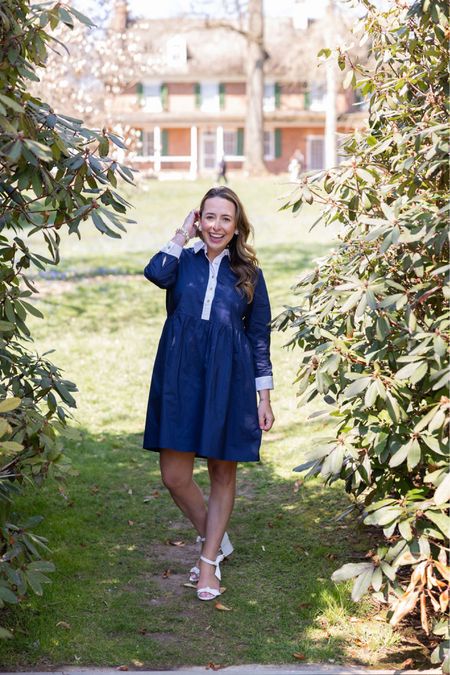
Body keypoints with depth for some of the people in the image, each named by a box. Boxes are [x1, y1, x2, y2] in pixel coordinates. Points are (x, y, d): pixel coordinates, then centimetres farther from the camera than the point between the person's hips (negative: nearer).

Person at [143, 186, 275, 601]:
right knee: (174, 476, 0)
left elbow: (260, 337, 6)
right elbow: (156, 273, -20)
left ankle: (210, 559, 22)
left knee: (223, 473, 8)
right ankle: (214, 538, 25)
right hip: (181, 380, 1)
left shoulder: (248, 274, 5)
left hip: (228, 383, 0)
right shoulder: (184, 262, 5)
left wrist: (265, 397, 3)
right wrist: (183, 235, -7)